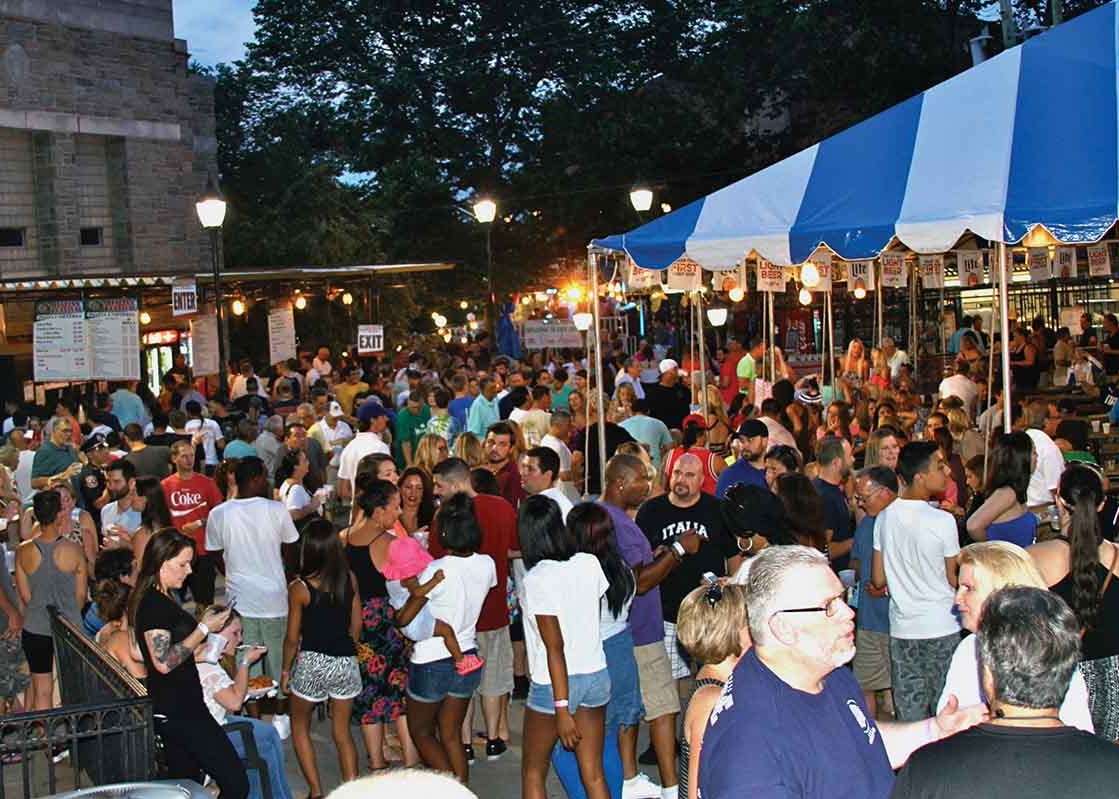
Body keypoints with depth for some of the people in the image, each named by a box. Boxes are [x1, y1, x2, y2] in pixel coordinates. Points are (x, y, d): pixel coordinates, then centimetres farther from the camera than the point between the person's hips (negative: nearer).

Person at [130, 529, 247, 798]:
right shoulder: (154, 604, -17)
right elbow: (163, 662, -23)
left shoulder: (158, 599, 14)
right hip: (179, 710, -11)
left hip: (173, 708, 11)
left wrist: (205, 623, 13)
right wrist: (203, 629, -18)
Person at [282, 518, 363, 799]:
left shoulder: (299, 588, -13)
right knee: (342, 732, 16)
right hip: (346, 662, 3)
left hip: (311, 663, -3)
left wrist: (285, 670, 8)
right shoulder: (350, 580, -4)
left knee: (300, 726, 19)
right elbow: (356, 626, 5)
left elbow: (292, 637, -6)